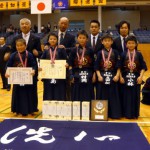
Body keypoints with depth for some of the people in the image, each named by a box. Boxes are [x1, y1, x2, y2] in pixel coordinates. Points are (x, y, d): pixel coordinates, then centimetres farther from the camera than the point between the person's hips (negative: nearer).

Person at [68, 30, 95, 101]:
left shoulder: (90, 50, 5)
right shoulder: (74, 50, 3)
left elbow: (93, 64, 6)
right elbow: (70, 64, 2)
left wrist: (94, 75, -2)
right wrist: (71, 76, -7)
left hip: (88, 76, 0)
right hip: (76, 76, 0)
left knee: (88, 97, 4)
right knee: (76, 97, 4)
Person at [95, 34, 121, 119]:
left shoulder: (115, 53, 4)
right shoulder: (100, 53, 4)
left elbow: (118, 66, 1)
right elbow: (97, 67, 1)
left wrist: (117, 75, -10)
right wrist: (99, 76, -10)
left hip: (112, 76, 0)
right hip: (102, 76, 0)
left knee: (113, 96, 3)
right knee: (102, 96, 4)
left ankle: (114, 113, 12)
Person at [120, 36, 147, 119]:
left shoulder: (139, 54, 1)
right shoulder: (123, 54, 1)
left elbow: (143, 67, 0)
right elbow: (120, 67, 2)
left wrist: (141, 76, -11)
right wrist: (121, 77, -6)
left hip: (136, 78, 0)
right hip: (126, 77, 0)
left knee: (135, 96, 5)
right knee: (126, 96, 4)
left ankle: (135, 113, 17)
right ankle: (126, 113, 15)